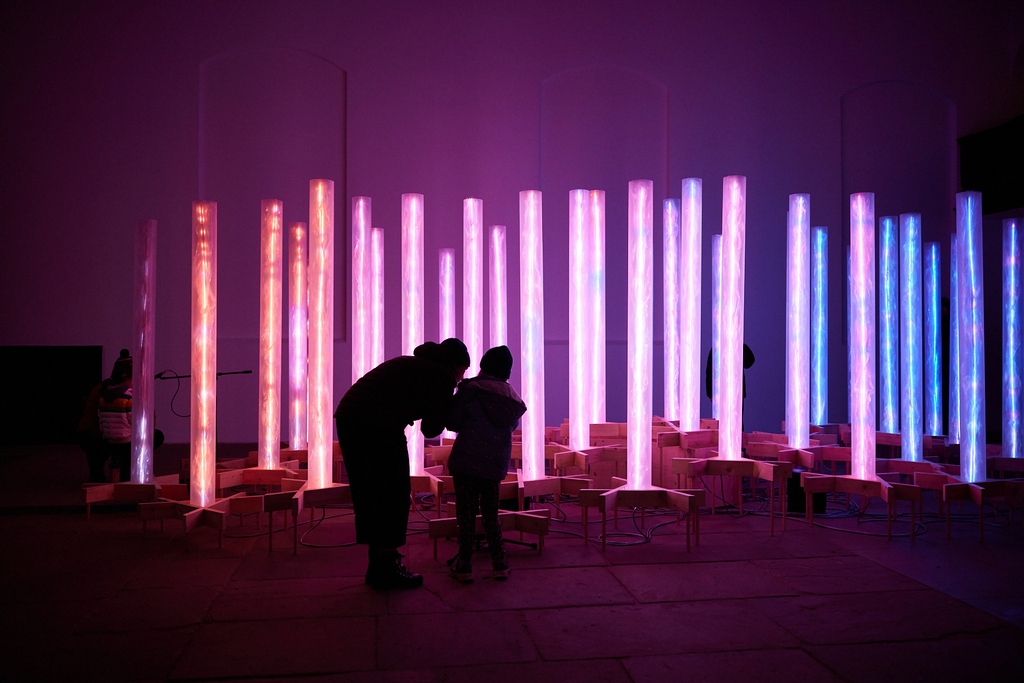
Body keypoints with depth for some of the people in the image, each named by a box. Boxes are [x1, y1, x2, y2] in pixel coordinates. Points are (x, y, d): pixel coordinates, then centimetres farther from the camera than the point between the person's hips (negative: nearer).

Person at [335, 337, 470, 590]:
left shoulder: (409, 364, 28)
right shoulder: (443, 377, 3)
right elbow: (431, 429, 5)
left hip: (347, 416, 9)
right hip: (378, 424, -9)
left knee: (371, 493, 17)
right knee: (393, 494, 5)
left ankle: (378, 568, 27)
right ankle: (387, 570, 11)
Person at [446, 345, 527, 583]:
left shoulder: (470, 388, -5)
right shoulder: (511, 396, 8)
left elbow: (452, 423, -4)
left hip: (467, 460, -4)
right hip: (496, 463, 4)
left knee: (466, 513, 3)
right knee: (490, 512, 16)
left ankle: (464, 564, 6)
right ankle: (499, 562, 16)